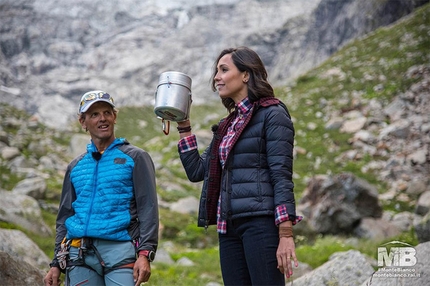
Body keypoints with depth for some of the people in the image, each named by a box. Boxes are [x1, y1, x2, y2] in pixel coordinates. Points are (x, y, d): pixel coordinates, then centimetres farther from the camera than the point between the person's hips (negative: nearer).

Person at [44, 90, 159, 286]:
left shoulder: (135, 158, 7)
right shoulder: (75, 167, 19)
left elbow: (148, 209, -1)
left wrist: (145, 254, -13)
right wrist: (56, 264, 14)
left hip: (119, 250, -4)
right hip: (80, 255, 4)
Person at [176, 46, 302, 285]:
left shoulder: (272, 114, -2)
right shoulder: (227, 124, 20)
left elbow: (282, 177, -10)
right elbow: (196, 171, 19)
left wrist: (286, 234, -18)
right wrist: (183, 126, 15)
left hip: (261, 223, -7)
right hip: (229, 226, 8)